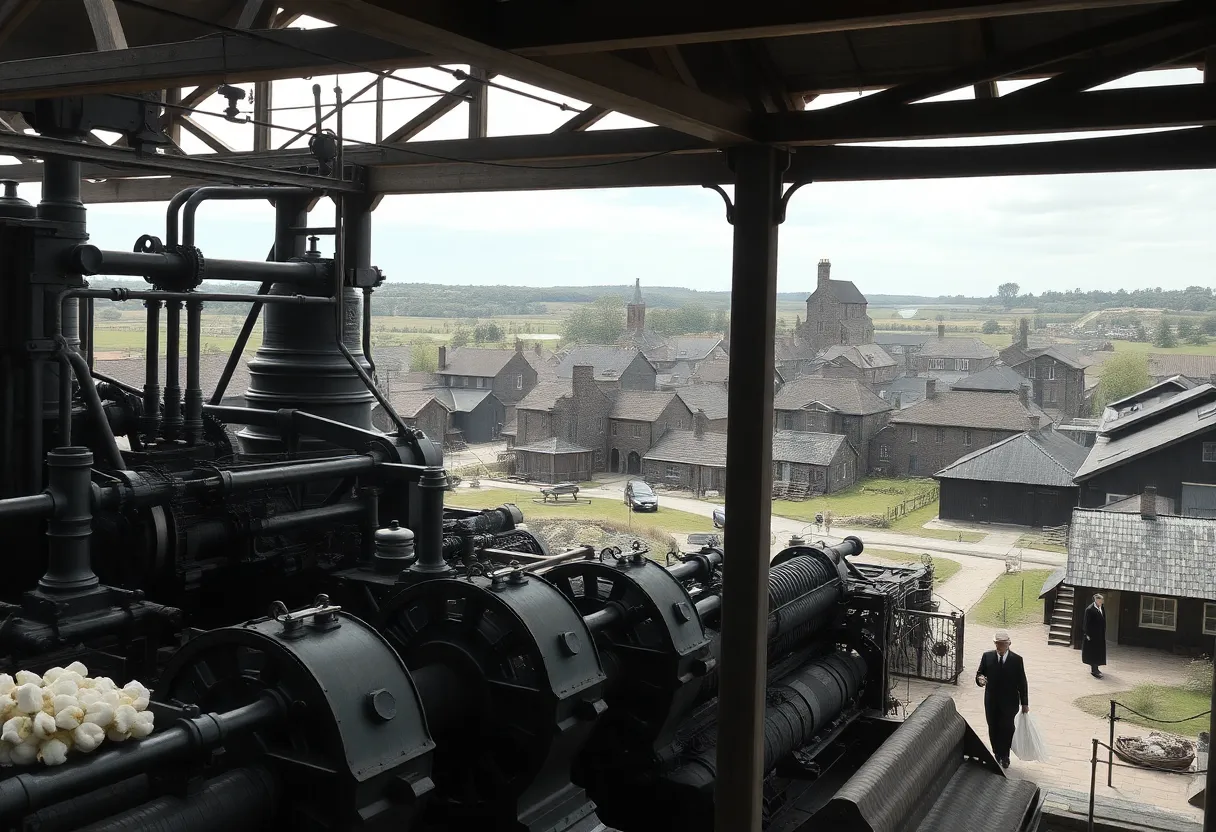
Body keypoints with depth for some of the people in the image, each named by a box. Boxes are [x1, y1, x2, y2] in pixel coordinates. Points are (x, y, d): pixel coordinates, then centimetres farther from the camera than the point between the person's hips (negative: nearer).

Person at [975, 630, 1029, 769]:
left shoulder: (1017, 660, -9)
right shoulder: (987, 657, -5)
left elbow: (1022, 683, -3)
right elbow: (979, 673, 0)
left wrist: (1025, 703, 1)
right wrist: (980, 679, -26)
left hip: (1009, 703, -2)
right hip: (991, 701, 2)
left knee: (1007, 729, 3)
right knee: (993, 729, 12)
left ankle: (1004, 756, 22)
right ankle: (997, 754, 29)